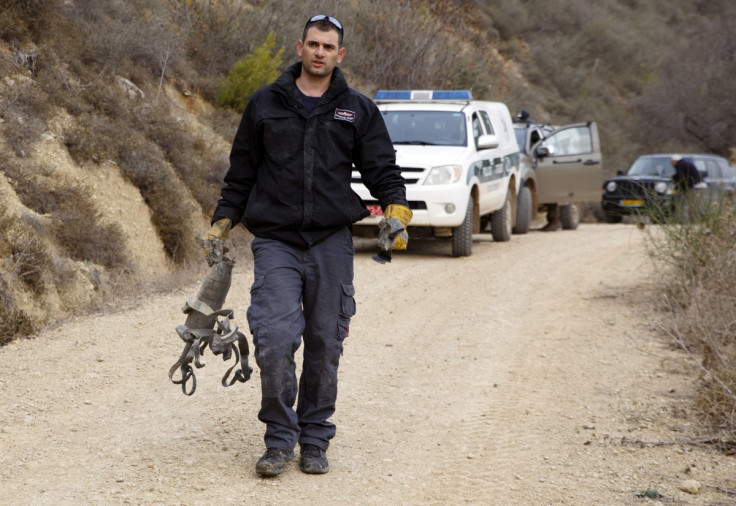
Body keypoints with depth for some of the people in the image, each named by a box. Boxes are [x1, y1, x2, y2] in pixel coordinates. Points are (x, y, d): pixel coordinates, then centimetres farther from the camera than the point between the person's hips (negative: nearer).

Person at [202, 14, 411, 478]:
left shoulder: (358, 110, 10)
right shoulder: (266, 104, 9)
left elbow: (383, 169, 9)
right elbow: (241, 173, 15)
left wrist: (396, 210, -9)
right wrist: (222, 222, 10)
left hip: (331, 242, 1)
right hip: (276, 242, -1)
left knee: (325, 345, 4)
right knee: (275, 342, -14)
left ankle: (315, 440, 17)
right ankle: (280, 439, 0)